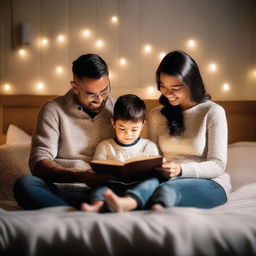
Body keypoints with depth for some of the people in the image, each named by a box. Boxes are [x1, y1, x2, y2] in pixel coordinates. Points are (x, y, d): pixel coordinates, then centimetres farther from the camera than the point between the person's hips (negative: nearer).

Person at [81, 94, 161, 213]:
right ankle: (98, 205, -64)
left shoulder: (149, 146, 18)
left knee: (153, 180, -33)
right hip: (114, 187, 1)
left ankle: (126, 203, -64)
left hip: (140, 188, -1)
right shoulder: (105, 146, 18)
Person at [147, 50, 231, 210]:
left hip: (211, 184, -4)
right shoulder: (156, 115, 15)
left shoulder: (212, 112, 0)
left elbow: (218, 165, -5)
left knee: (171, 186, -40)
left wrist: (181, 169, -23)